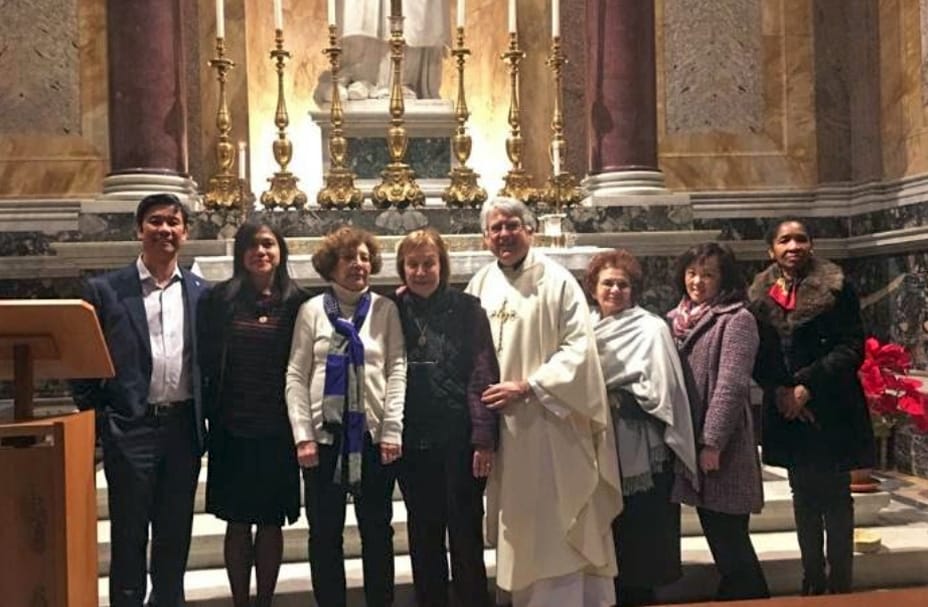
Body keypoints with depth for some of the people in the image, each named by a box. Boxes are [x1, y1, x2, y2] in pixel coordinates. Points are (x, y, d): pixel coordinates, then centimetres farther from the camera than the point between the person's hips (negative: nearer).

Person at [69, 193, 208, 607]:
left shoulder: (201, 292, 7)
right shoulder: (105, 289, -2)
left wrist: (207, 419, 5)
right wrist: (96, 420, -4)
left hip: (184, 427, 3)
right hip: (131, 428, -2)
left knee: (175, 535, 13)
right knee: (128, 536, 6)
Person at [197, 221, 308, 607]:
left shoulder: (297, 303, 1)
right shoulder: (220, 299, 0)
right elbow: (205, 361, 1)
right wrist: (210, 415, -4)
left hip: (279, 431, 1)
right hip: (233, 430, 0)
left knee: (271, 522, 9)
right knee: (238, 522, 7)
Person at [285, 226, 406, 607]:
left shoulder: (386, 309, 3)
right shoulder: (312, 309, 3)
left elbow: (397, 370, -1)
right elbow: (296, 376, 0)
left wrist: (393, 430, -9)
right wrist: (303, 435, -7)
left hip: (374, 433, 0)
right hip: (325, 434, 0)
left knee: (377, 531, 10)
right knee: (325, 533, 9)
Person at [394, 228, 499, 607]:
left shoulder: (467, 309, -3)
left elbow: (483, 375, -7)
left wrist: (484, 438, -12)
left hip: (459, 438, -3)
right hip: (413, 441, 3)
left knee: (466, 532, 4)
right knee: (423, 534, 12)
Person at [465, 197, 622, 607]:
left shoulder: (556, 281, -9)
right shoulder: (481, 285, 8)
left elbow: (579, 348, -16)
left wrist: (527, 388, -20)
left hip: (550, 424, -5)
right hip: (501, 426, 6)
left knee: (558, 530, -1)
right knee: (519, 531, 14)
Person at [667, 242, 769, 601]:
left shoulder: (736, 319, -8)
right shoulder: (676, 319, 14)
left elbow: (731, 385, -16)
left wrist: (712, 442, -20)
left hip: (721, 447, -7)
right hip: (689, 441, 7)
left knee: (729, 537, -2)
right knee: (717, 534, 14)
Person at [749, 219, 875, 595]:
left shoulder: (836, 287, -4)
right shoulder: (759, 294, 6)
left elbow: (852, 347, -9)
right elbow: (756, 353, 6)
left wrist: (808, 386, -18)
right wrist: (779, 390, -10)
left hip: (831, 408, -4)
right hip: (785, 409, 4)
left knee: (835, 496, 1)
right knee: (804, 496, 13)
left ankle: (840, 582, 9)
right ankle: (813, 579, 23)